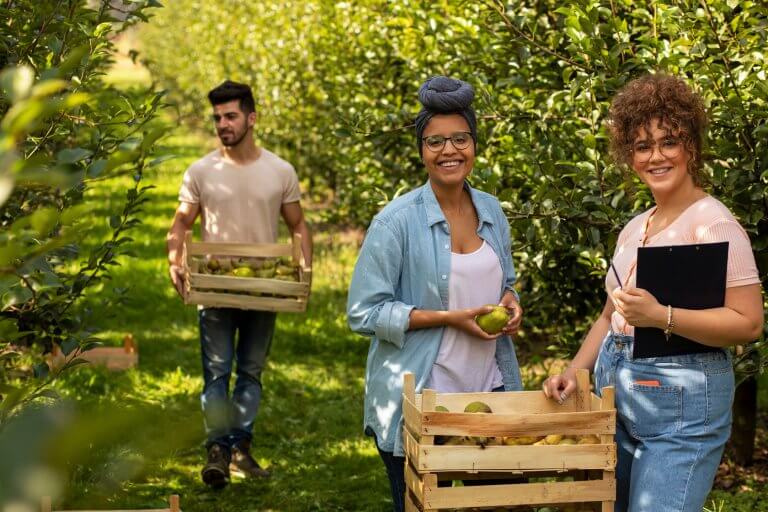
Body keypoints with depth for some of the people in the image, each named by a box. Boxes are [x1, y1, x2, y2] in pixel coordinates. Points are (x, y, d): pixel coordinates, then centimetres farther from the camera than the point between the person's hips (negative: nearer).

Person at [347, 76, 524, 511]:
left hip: (489, 391, 5)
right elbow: (364, 312, -13)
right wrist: (449, 318, -19)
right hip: (417, 402, -5)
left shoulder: (491, 211, 6)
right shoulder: (397, 221, -11)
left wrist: (510, 302, -3)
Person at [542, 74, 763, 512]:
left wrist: (662, 316, -26)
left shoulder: (713, 224, -11)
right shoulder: (635, 229, 12)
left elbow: (749, 323, -17)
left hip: (682, 400, -8)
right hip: (617, 394, 8)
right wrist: (574, 371, 8)